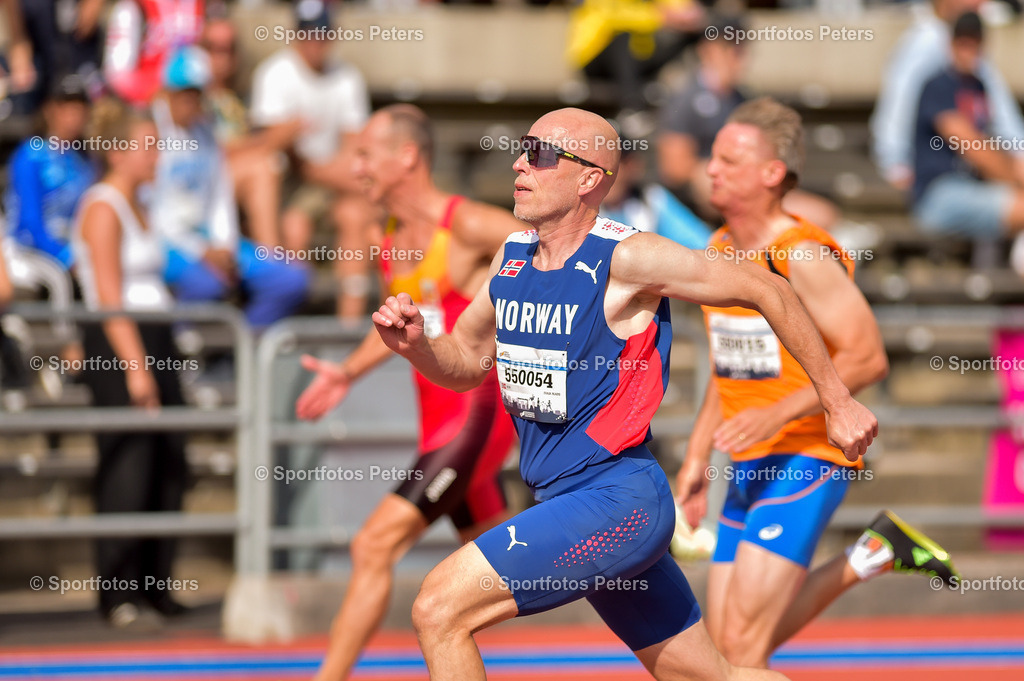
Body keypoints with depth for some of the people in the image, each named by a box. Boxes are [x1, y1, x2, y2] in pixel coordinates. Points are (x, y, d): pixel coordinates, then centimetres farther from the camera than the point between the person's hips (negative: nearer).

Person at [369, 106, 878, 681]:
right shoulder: (512, 258, 8)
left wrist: (838, 402, -2)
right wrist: (416, 345, -4)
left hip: (618, 500, -8)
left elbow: (766, 290, -7)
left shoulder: (626, 259, -14)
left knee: (440, 610, -16)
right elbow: (466, 363, 20)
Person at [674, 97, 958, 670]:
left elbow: (868, 358, -20)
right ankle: (871, 557, 23)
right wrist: (697, 458, 18)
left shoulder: (805, 256, -15)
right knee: (732, 645, 9)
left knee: (740, 643, -16)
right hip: (749, 468, 9)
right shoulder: (720, 252, 11)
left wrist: (777, 413, -27)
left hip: (807, 458, -9)